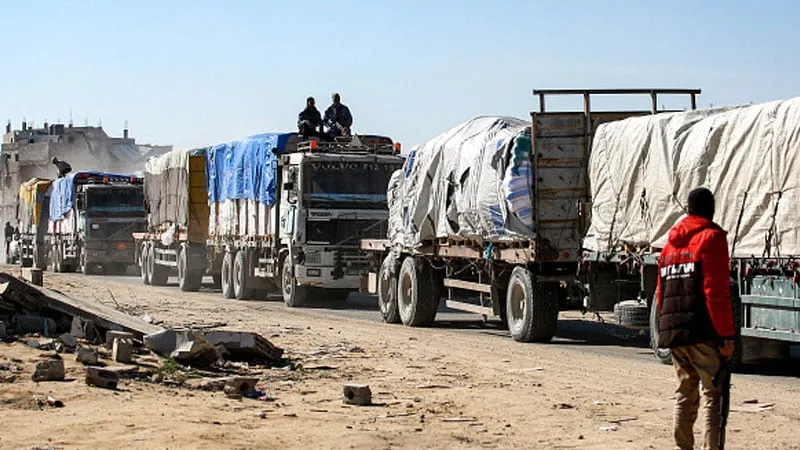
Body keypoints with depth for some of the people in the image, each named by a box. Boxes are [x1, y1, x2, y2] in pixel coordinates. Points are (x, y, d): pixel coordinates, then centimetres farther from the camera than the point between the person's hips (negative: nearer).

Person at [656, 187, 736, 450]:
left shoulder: (670, 244, 18)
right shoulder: (711, 237, -5)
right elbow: (717, 292, -13)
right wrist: (727, 335, -12)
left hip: (672, 330, 7)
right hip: (703, 332, -7)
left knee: (685, 393, 13)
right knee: (713, 393, -4)